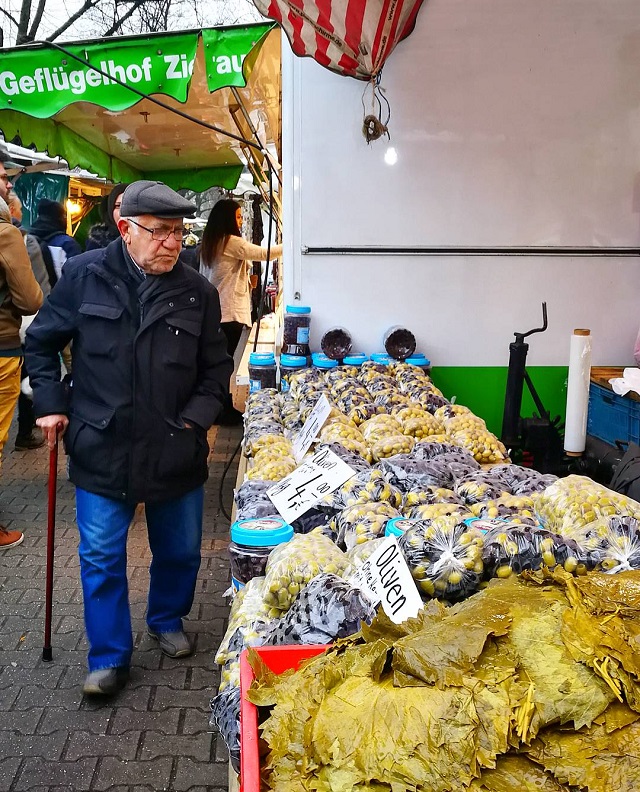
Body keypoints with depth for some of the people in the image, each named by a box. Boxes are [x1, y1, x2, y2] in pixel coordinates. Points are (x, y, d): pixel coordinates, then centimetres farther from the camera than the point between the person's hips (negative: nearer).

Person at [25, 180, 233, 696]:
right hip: (102, 451, -1)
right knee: (102, 559, 7)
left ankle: (167, 620, 45)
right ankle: (110, 658, 25)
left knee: (180, 551, 17)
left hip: (176, 453, 2)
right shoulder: (85, 275, -5)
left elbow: (215, 369, 6)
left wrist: (196, 419, -6)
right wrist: (51, 403, 0)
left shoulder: (198, 292, -2)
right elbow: (41, 342, 7)